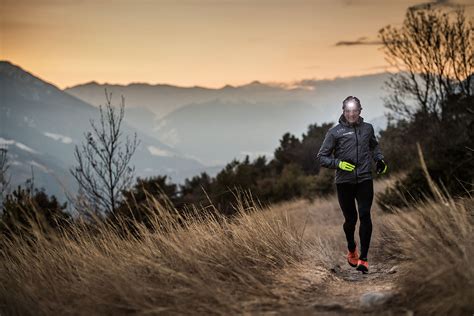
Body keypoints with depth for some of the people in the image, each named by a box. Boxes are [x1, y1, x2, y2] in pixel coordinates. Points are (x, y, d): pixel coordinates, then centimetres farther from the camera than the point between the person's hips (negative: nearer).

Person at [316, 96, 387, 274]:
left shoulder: (367, 128, 6)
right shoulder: (335, 132, -5)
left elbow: (374, 146, 26)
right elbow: (322, 157, -2)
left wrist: (379, 159, 8)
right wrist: (338, 163, -17)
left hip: (365, 180, 1)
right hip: (344, 182, -1)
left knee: (365, 216, -11)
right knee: (350, 219, 8)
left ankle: (363, 258, -5)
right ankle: (351, 249, 37)